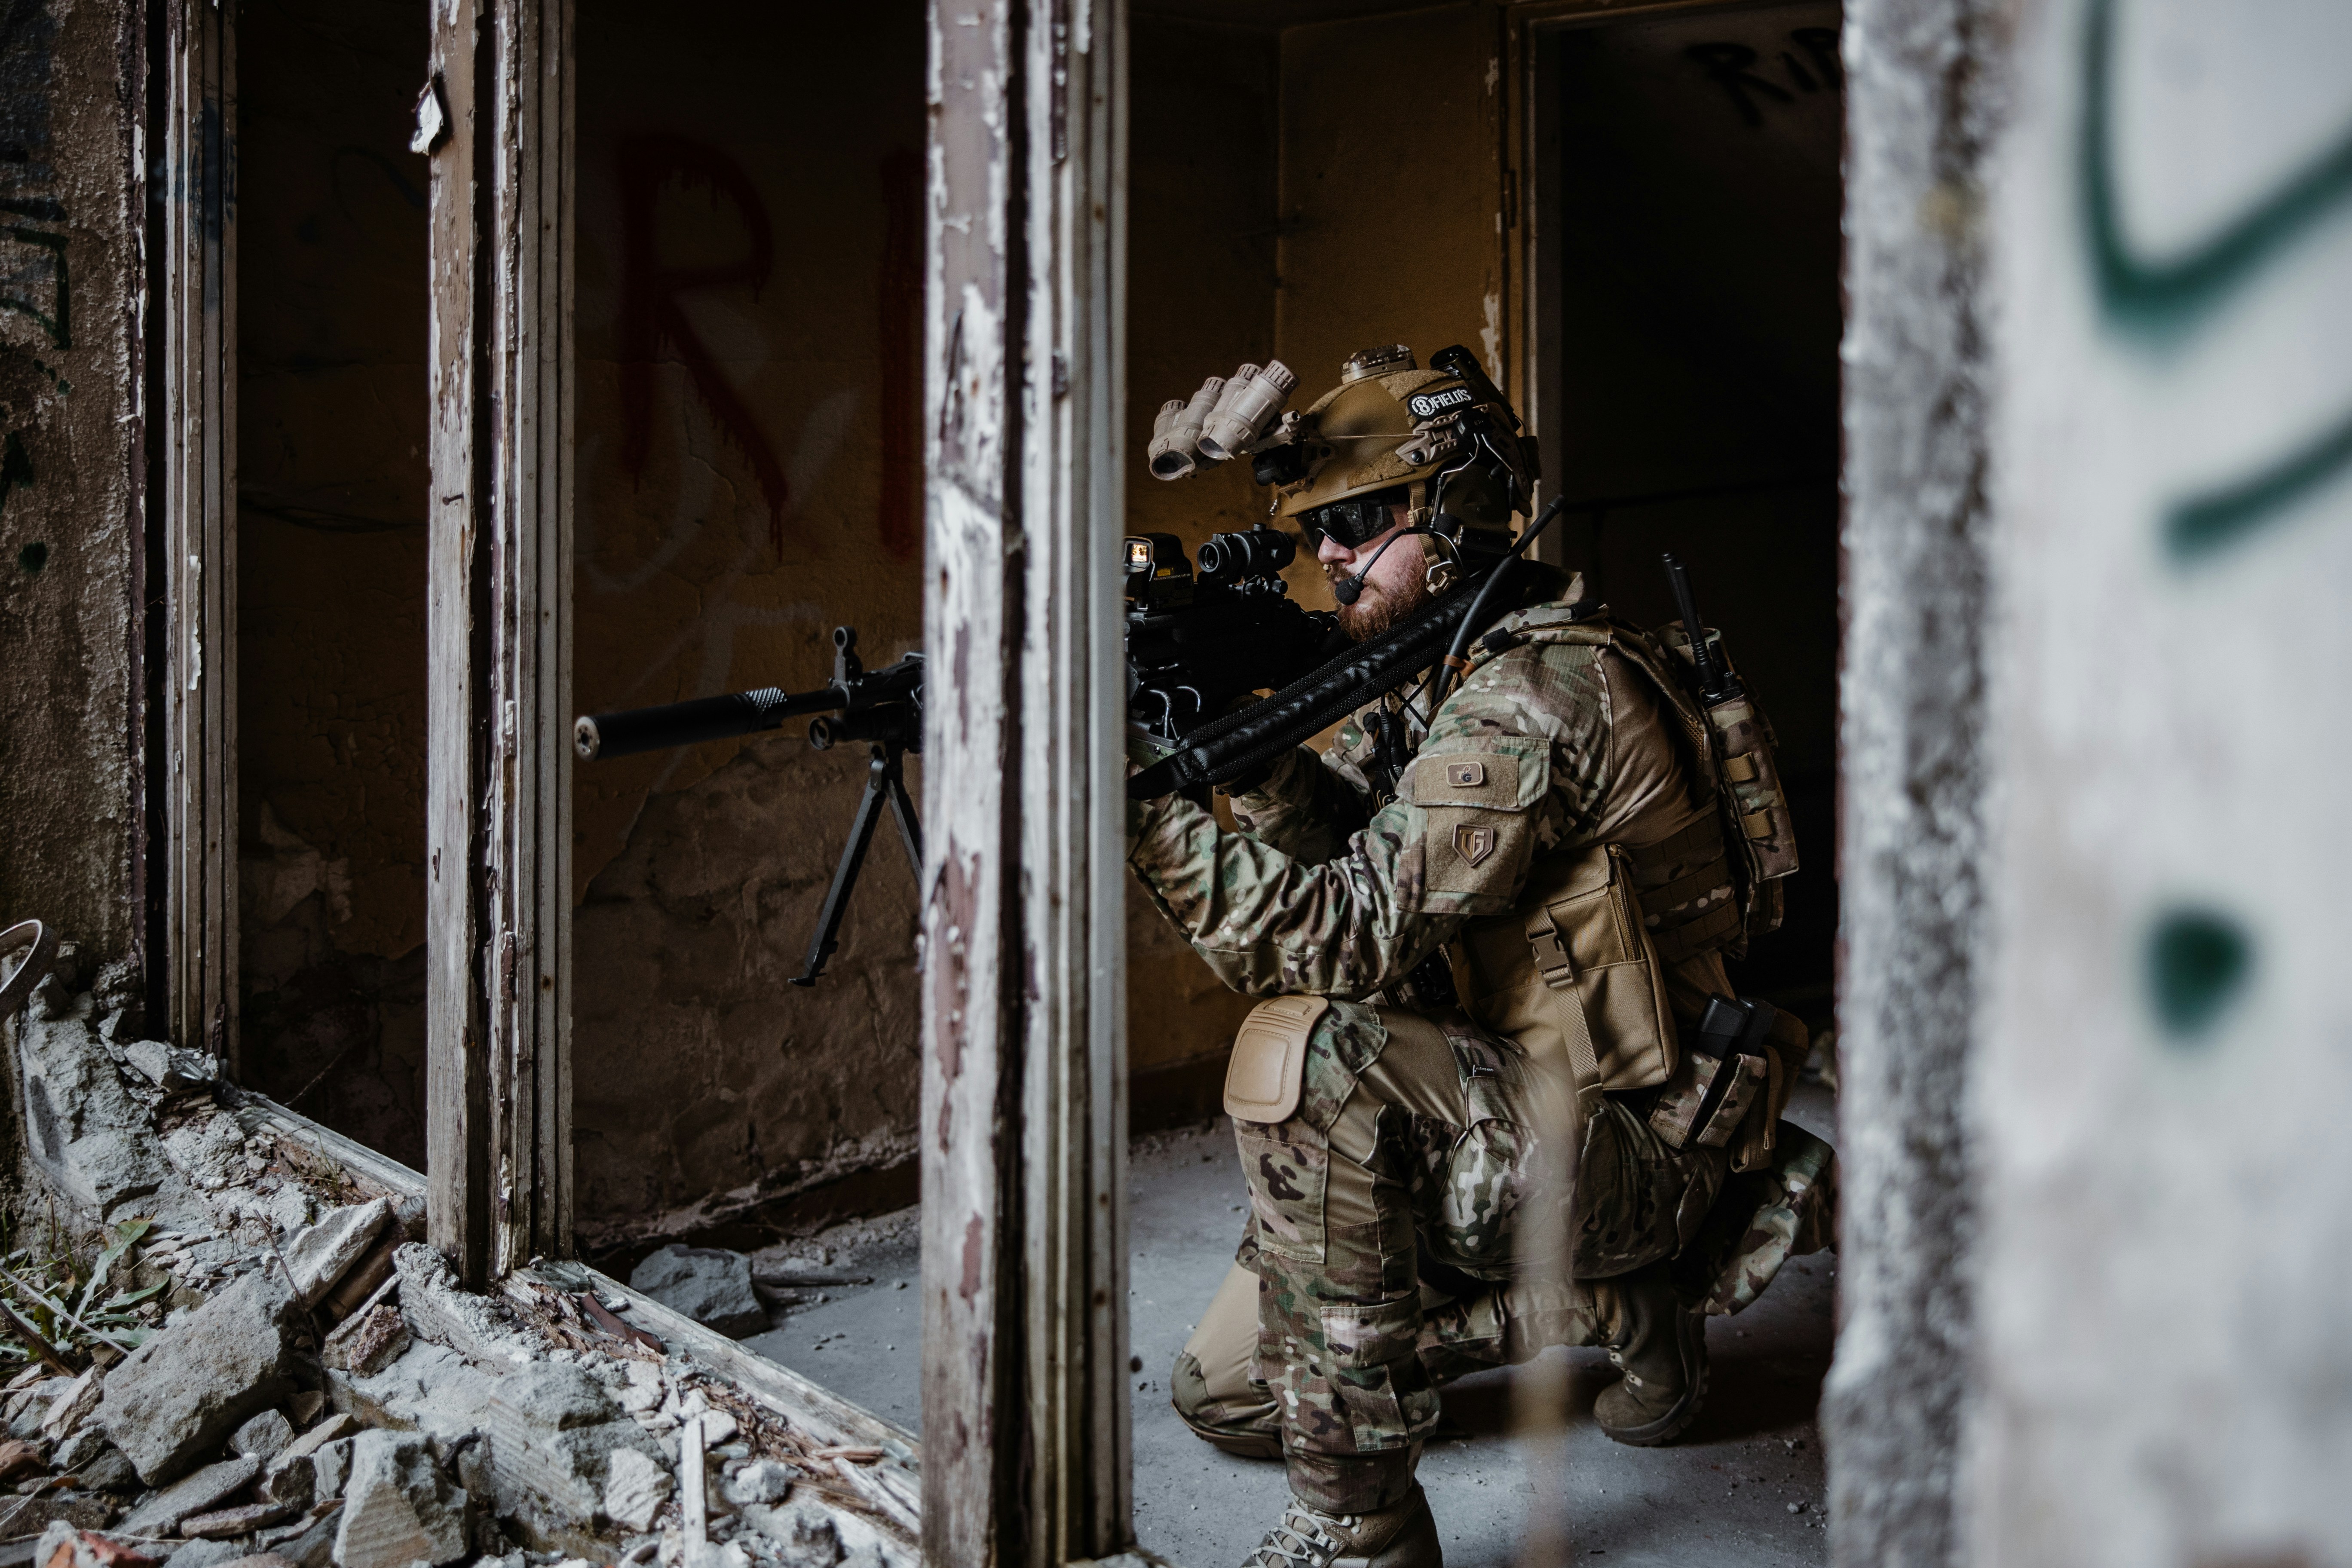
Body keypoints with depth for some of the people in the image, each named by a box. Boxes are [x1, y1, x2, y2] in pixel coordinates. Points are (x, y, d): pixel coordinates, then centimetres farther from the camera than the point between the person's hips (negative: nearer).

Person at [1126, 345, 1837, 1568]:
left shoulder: (1542, 688, -22)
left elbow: (1352, 936, -27)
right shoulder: (1442, 671, 10)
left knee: (1305, 1055, -33)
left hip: (1629, 1148, -10)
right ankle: (1626, 1309, 19)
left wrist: (1133, 799, -28)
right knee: (1221, 1393, 11)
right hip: (1508, 1129, 10)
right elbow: (1346, 844, 0)